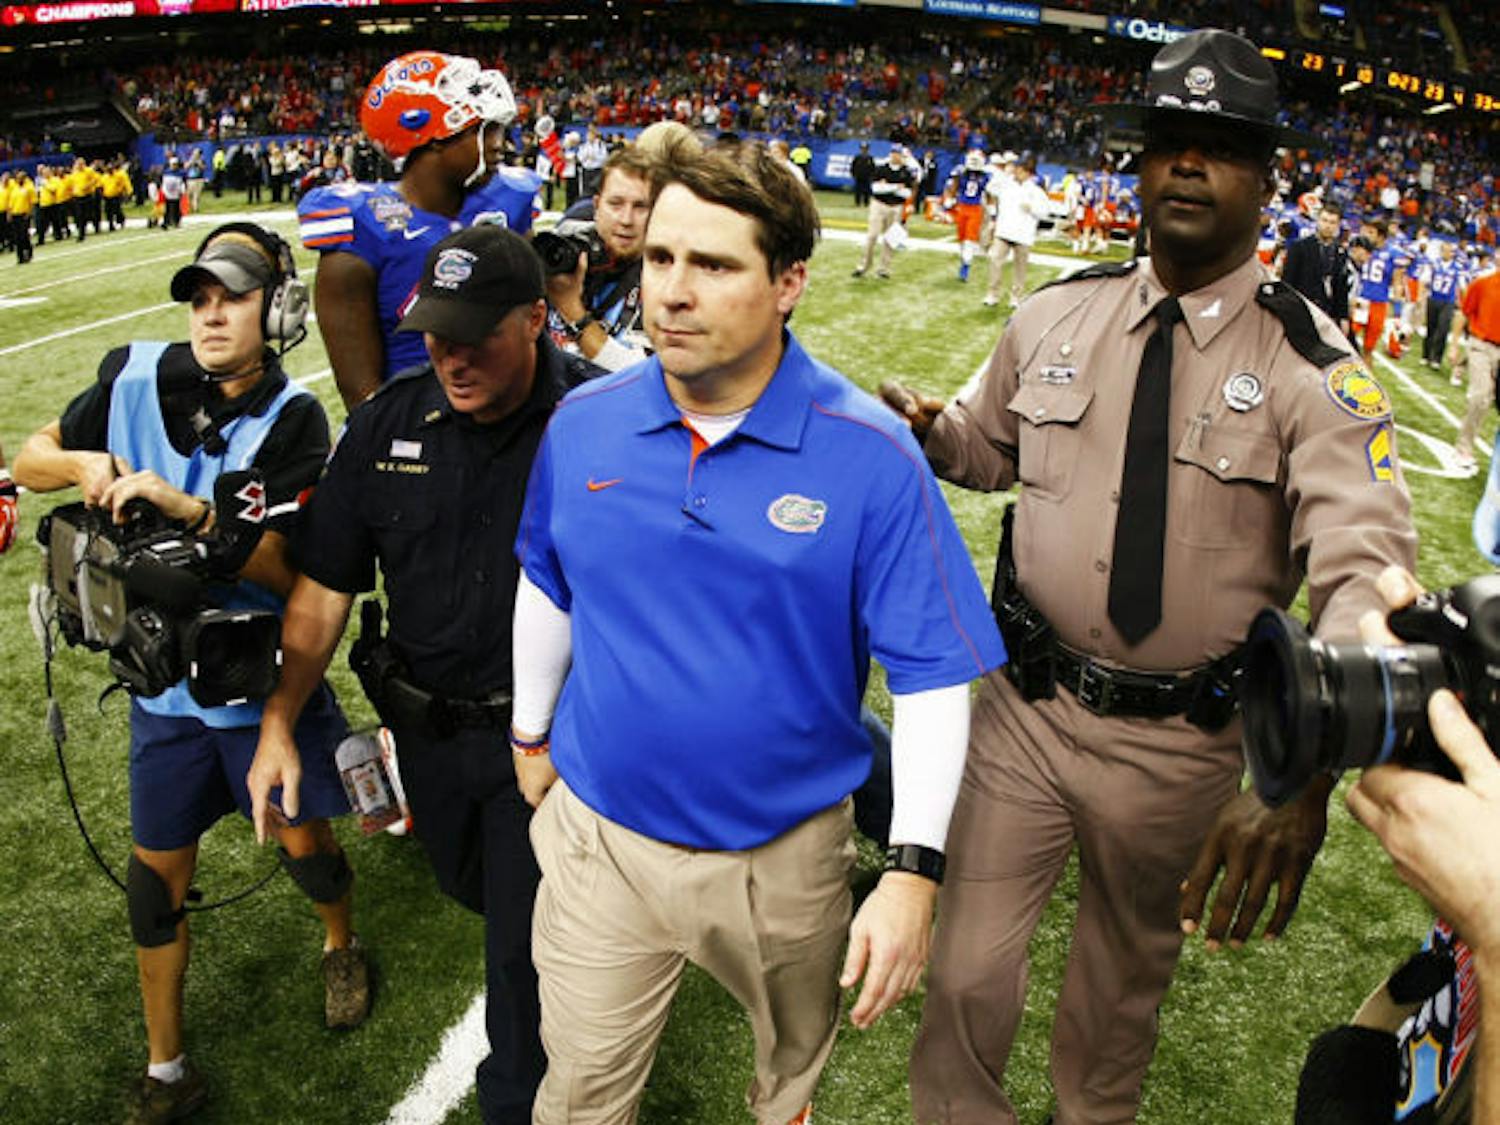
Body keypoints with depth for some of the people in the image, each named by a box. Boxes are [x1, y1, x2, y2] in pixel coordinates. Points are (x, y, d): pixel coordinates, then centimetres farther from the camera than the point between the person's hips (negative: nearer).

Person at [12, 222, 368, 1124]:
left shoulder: (292, 419, -14)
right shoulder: (137, 378, -5)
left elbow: (284, 568, -20)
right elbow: (30, 459, 6)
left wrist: (190, 509, -33)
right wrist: (81, 462, -15)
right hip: (164, 680, 3)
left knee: (303, 840, 12)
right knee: (159, 867, 12)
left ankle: (342, 947, 49)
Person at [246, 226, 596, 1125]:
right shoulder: (389, 423, -6)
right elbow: (326, 584, 0)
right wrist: (278, 722, -2)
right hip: (427, 726, 5)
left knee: (524, 942, 5)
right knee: (471, 888, 27)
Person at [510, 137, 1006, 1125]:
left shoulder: (870, 453, -19)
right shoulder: (584, 424, -9)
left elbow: (935, 671, -16)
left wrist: (913, 868, -20)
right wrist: (531, 737, 16)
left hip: (787, 852, -1)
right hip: (600, 838, 2)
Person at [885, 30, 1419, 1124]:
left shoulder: (1314, 366, -13)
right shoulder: (1057, 316, -1)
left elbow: (1367, 575, -24)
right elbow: (993, 446, 15)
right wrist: (930, 429, -11)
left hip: (1183, 743, -1)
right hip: (1026, 704, 2)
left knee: (1130, 964, 23)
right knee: (967, 969, 9)